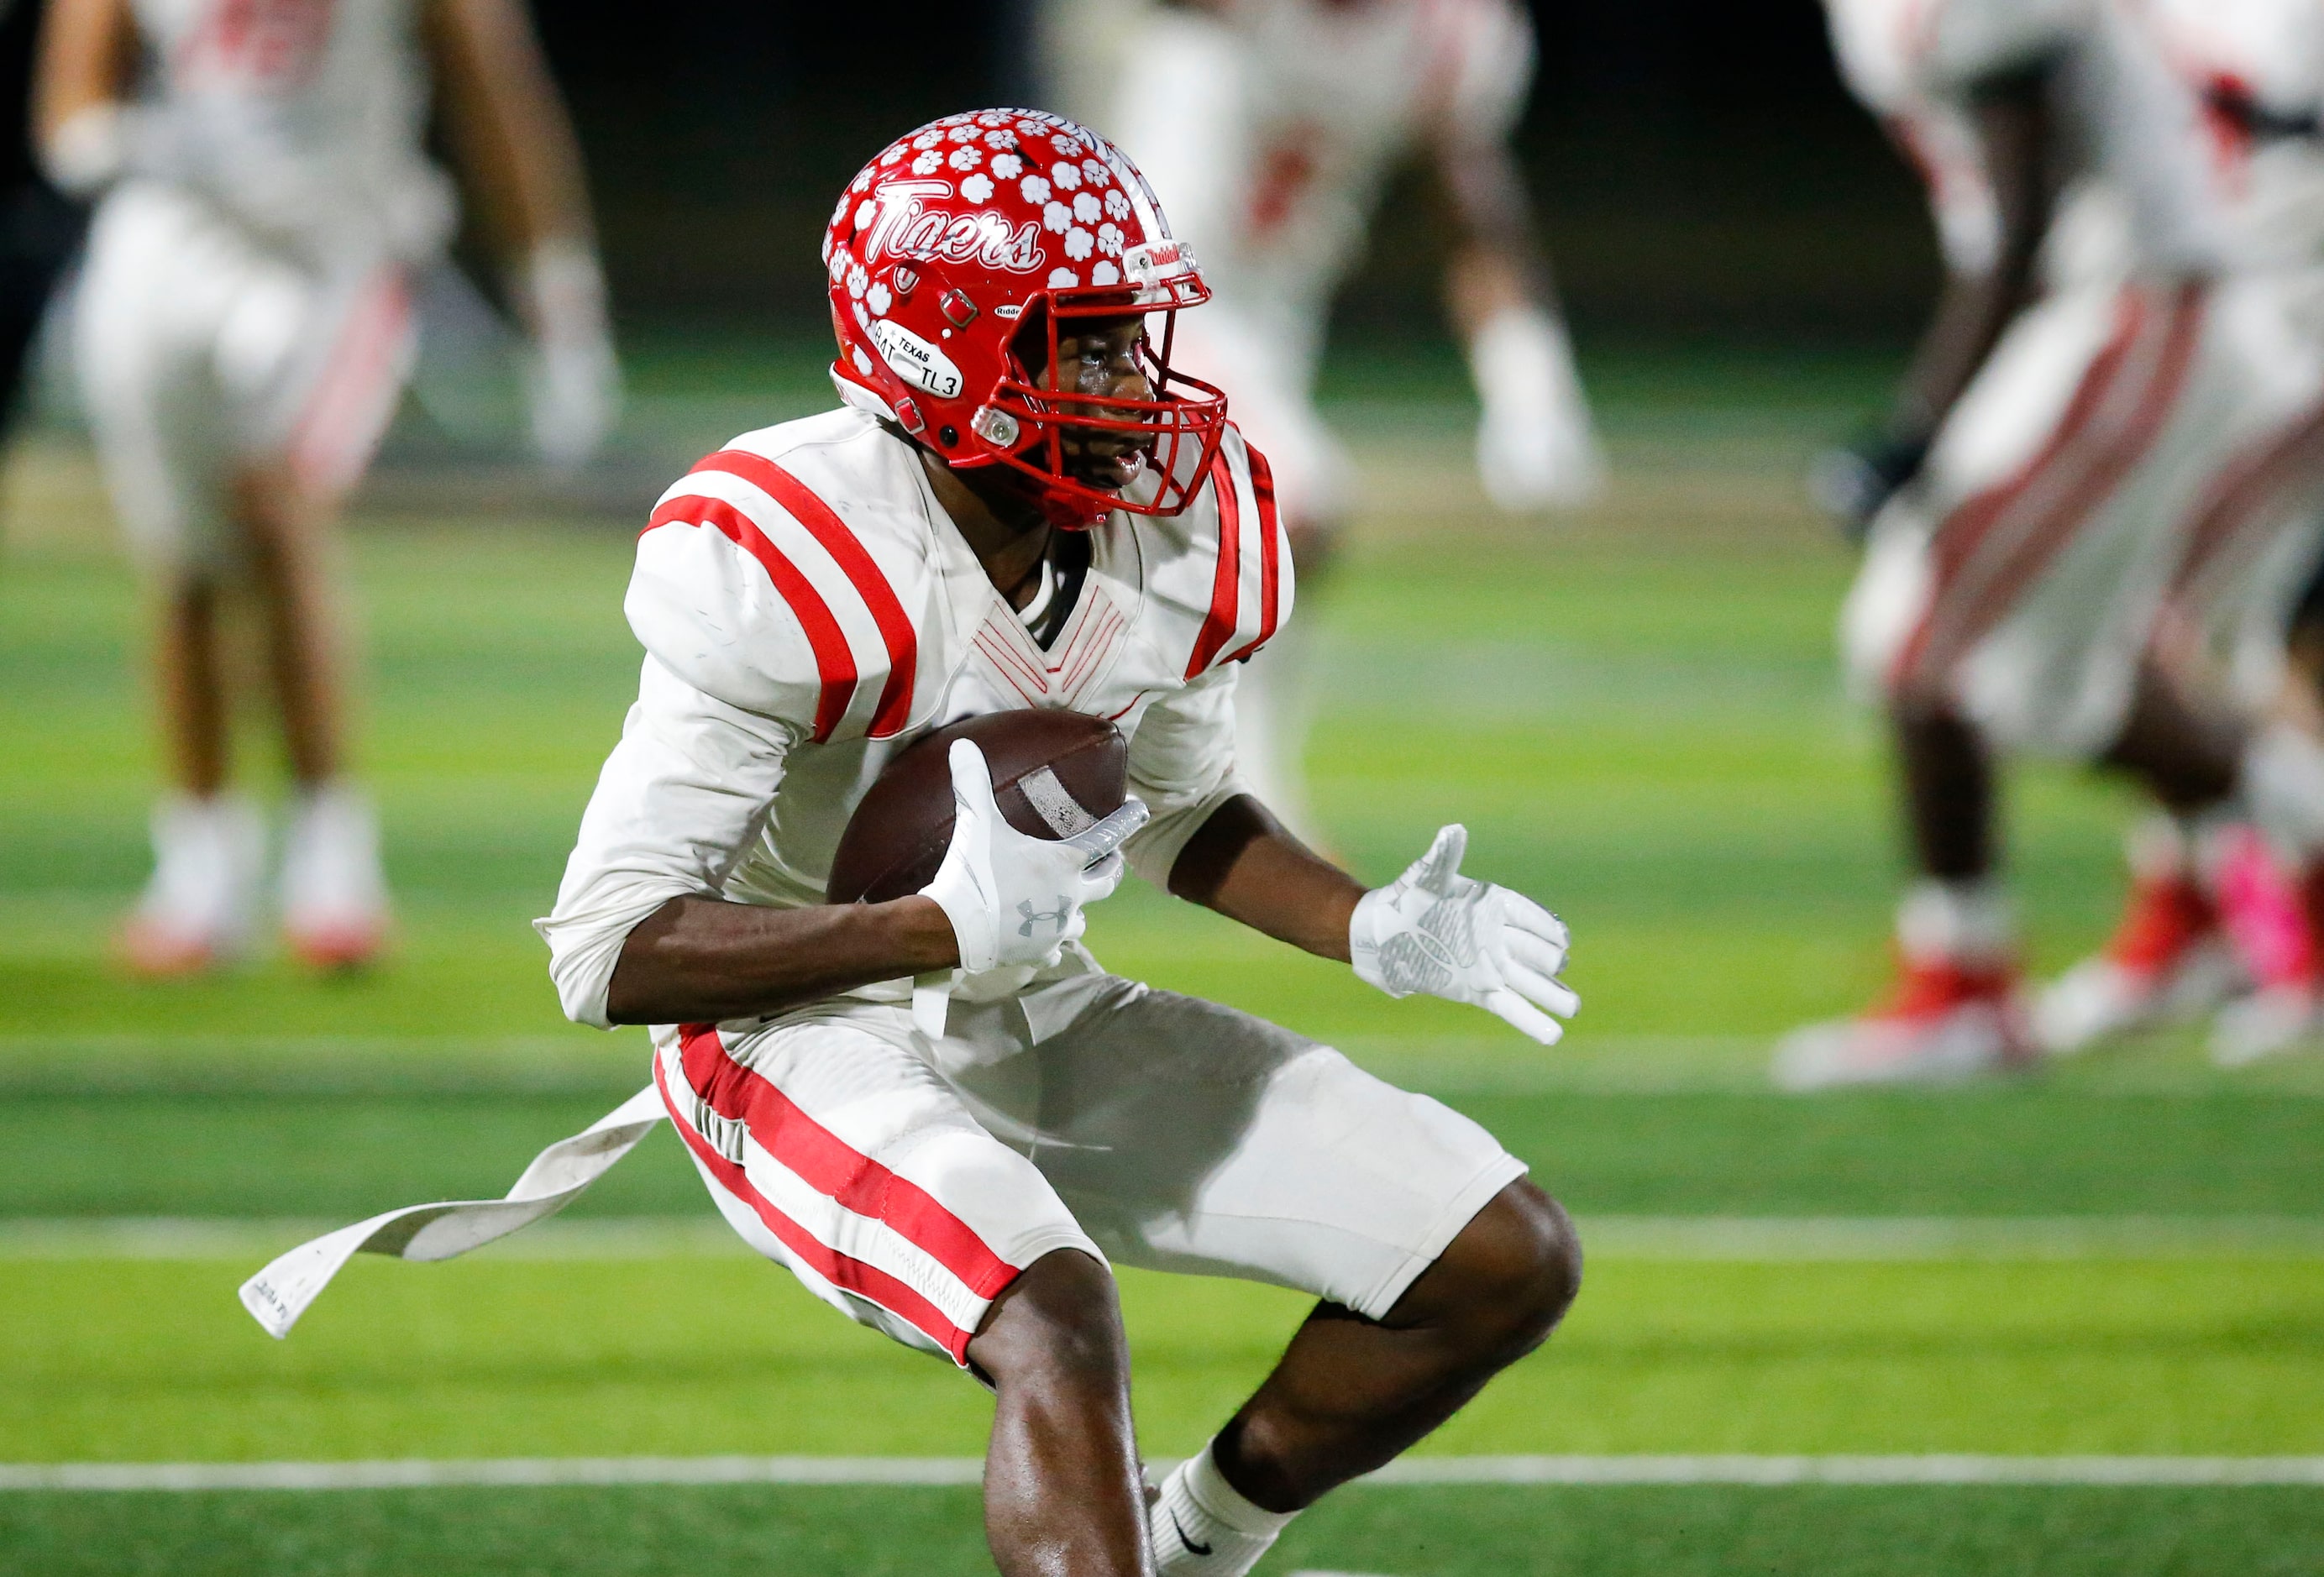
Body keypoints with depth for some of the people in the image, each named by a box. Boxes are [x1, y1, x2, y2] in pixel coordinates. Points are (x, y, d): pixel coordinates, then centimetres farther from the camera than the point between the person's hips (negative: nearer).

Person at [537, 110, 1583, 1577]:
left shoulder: (1197, 534, -5)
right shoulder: (780, 573, -26)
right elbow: (608, 951, -26)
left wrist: (1373, 932, -3)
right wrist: (943, 925, -35)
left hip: (1046, 1019, 7)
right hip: (815, 1042, -7)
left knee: (1508, 1265, 2)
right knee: (1062, 1321, -36)